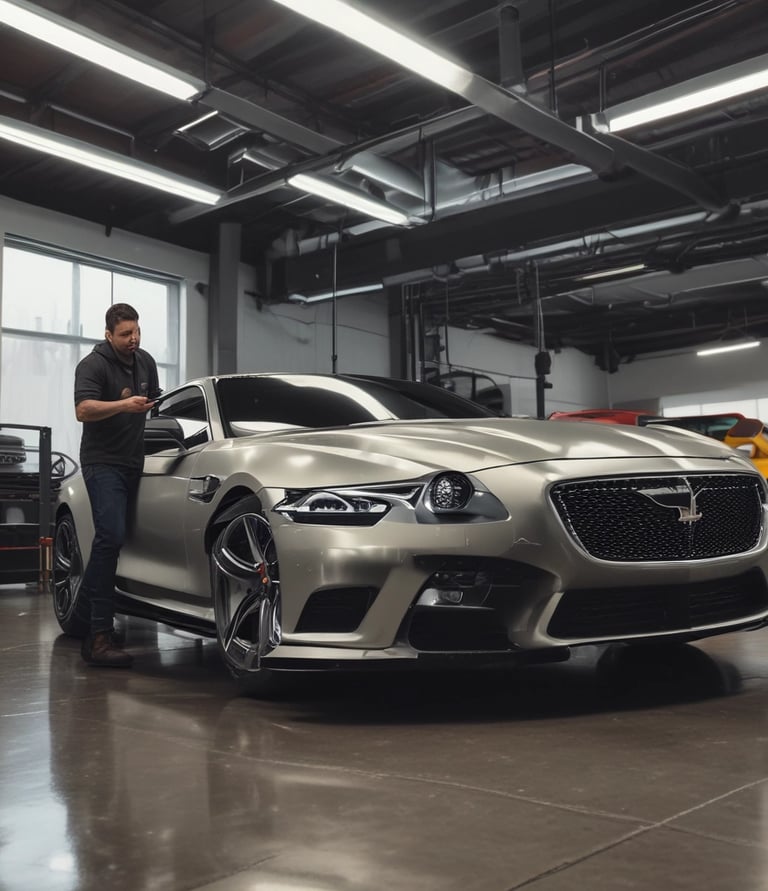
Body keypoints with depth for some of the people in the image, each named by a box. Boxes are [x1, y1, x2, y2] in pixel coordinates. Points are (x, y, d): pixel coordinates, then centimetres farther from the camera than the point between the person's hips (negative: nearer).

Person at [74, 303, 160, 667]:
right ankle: (99, 636, -22)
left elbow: (155, 400, 31)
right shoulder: (93, 365, -9)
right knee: (111, 536, -21)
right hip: (103, 463, -8)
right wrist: (124, 405, -34)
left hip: (133, 463, 8)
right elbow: (83, 409, -24)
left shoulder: (145, 361, 14)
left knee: (112, 539, 7)